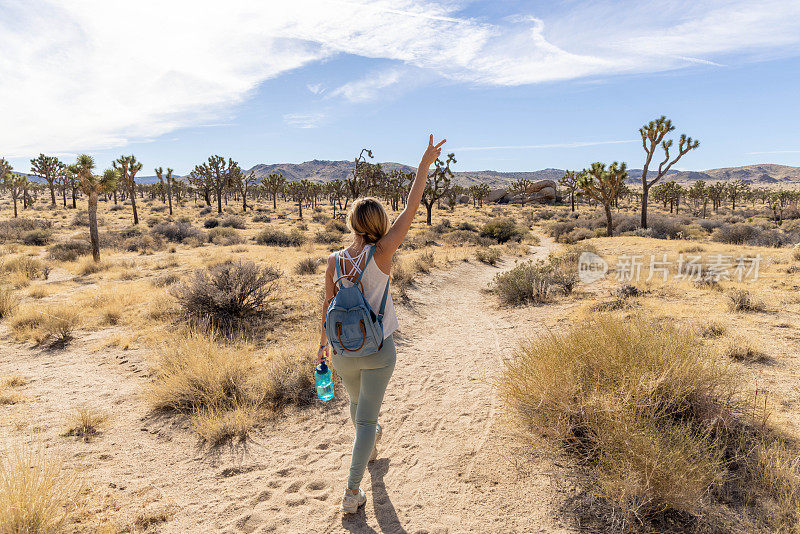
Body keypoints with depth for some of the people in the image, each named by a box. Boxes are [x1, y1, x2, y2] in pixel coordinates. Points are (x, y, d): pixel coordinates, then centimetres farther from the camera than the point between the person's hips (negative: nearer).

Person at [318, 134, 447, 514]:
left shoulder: (334, 261, -10)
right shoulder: (381, 254, -18)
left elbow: (327, 308, -1)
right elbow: (411, 210, -15)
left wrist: (322, 344, 14)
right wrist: (425, 163, -8)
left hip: (343, 351, 4)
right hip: (378, 351, -3)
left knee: (357, 402, 29)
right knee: (366, 417, 7)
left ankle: (370, 444, 57)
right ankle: (352, 492, 10)